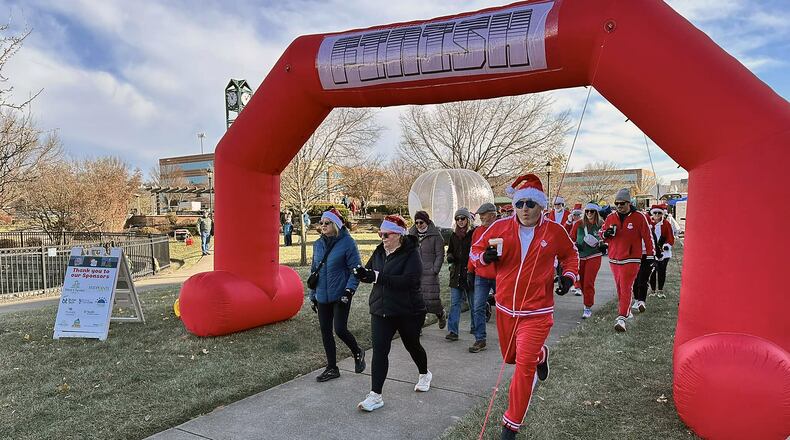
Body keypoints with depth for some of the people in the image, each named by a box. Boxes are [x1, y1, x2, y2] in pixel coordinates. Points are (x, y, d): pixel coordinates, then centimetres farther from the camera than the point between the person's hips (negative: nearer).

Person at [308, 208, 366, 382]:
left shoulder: (347, 243, -10)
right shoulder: (318, 244, 8)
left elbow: (356, 270, -10)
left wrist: (349, 290, -20)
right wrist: (313, 295, 16)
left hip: (340, 296, -6)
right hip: (322, 296, 6)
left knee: (340, 329, -8)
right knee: (325, 332, 9)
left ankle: (358, 353, 23)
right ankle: (331, 368, 22)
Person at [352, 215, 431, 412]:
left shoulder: (411, 253, -16)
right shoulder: (379, 252, 3)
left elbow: (409, 280, -28)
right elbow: (370, 273, 10)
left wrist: (377, 276, -31)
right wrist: (362, 273, -16)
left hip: (408, 312, -4)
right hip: (381, 310, 4)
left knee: (412, 345, 17)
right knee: (379, 349, -6)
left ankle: (424, 374, 46)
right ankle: (376, 395, -1)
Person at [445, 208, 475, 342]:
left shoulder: (474, 233, -4)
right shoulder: (454, 235, 12)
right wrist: (450, 256, -1)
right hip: (456, 274, 4)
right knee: (454, 303, 1)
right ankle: (452, 331, 3)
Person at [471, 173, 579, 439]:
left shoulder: (555, 232, -8)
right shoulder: (500, 227, -8)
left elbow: (570, 255, 11)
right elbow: (475, 250, 2)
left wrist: (569, 276, -6)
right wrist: (485, 256, -21)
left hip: (536, 313, -3)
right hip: (505, 309, 3)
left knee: (524, 367, -8)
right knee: (510, 357, 22)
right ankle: (540, 355, 57)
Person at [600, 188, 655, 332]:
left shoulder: (639, 218, -6)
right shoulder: (611, 218, 5)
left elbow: (647, 237, -2)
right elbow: (601, 233, 14)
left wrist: (650, 255, 0)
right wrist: (606, 234, -10)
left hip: (631, 260, -5)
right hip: (614, 259, 5)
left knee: (625, 288, -11)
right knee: (619, 288, 15)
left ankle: (622, 318, -14)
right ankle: (625, 310, 32)